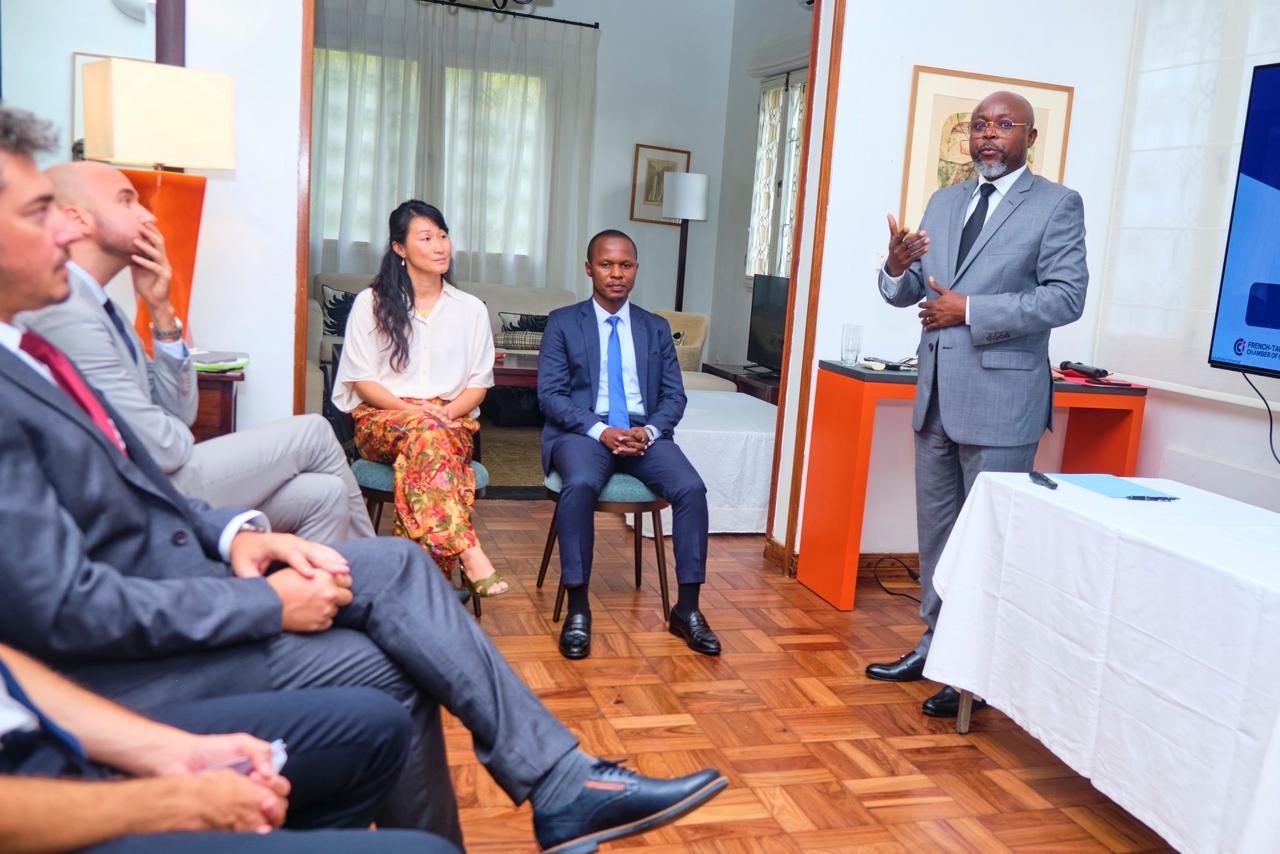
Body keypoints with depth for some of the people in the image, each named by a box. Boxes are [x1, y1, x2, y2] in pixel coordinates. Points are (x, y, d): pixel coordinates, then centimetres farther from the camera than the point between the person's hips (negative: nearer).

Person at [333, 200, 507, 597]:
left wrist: (447, 412, -11)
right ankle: (468, 554, -50)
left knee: (428, 438, -37)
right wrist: (411, 409, -15)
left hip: (451, 421, 2)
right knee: (428, 432, -38)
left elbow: (478, 383, 11)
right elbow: (361, 379, 2)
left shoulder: (470, 309, 14)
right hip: (381, 418, -1)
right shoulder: (371, 303, 9)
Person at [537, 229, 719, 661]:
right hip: (582, 430, -2)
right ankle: (577, 610, -26)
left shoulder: (656, 328, 16)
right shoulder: (563, 322, 7)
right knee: (580, 484, -35)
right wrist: (600, 431, -17)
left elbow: (674, 396, 11)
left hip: (644, 432, 3)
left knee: (691, 488, -25)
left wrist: (648, 431, -11)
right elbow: (550, 394, -2)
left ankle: (687, 609, -14)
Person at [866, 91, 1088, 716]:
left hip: (1000, 398, -6)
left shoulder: (1056, 204, -4)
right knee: (935, 529, 15)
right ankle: (935, 642, 29)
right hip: (937, 394, 6)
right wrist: (898, 268, -11)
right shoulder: (944, 202, 13)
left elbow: (1066, 297, -14)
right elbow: (907, 293, 12)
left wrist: (971, 310, -19)